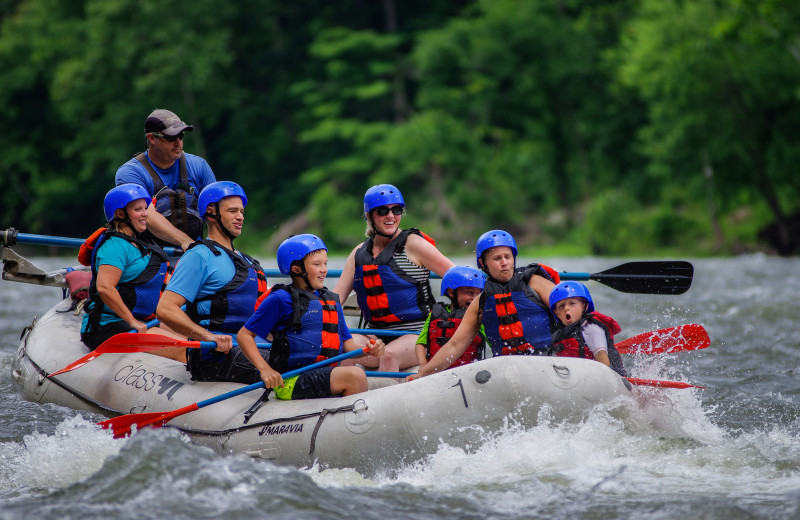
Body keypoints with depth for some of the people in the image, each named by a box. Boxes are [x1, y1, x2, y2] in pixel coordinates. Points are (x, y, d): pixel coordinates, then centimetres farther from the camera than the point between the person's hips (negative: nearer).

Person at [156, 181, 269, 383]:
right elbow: (165, 309, -13)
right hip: (214, 357, -9)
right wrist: (209, 337, -24)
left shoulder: (244, 260, 26)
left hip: (251, 349, 9)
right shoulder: (199, 256, -3)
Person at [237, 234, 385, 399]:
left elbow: (347, 345, 20)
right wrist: (265, 369, -11)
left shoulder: (332, 301, 20)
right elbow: (244, 335, 1)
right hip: (290, 383, -7)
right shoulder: (281, 299, 0)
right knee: (355, 375, -28)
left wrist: (369, 350, -2)